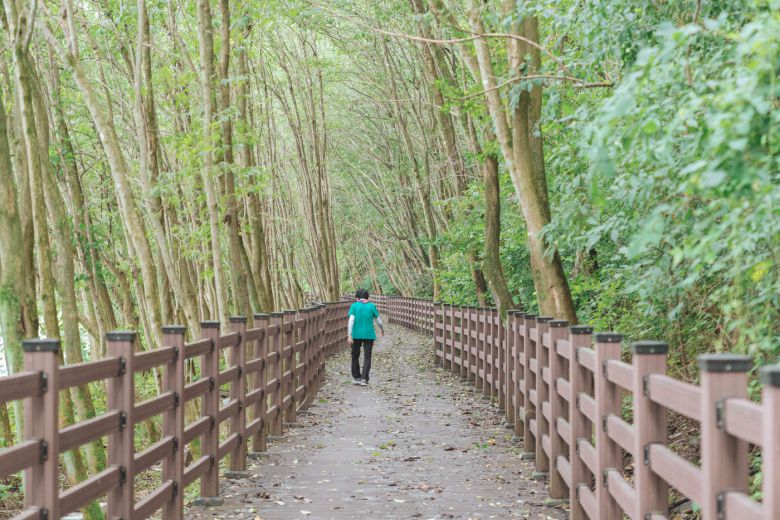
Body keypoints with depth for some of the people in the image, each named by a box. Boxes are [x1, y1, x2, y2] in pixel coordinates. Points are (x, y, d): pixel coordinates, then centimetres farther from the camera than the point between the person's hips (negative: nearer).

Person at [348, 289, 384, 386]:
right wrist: (382, 330, 23)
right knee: (367, 357, 4)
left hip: (356, 335, 0)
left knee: (355, 356, 15)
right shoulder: (372, 306, 1)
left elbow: (351, 321, -11)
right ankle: (364, 379, -6)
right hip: (369, 335, 0)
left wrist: (350, 335, -14)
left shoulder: (354, 306, -1)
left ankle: (356, 378, 20)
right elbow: (379, 321, 4)